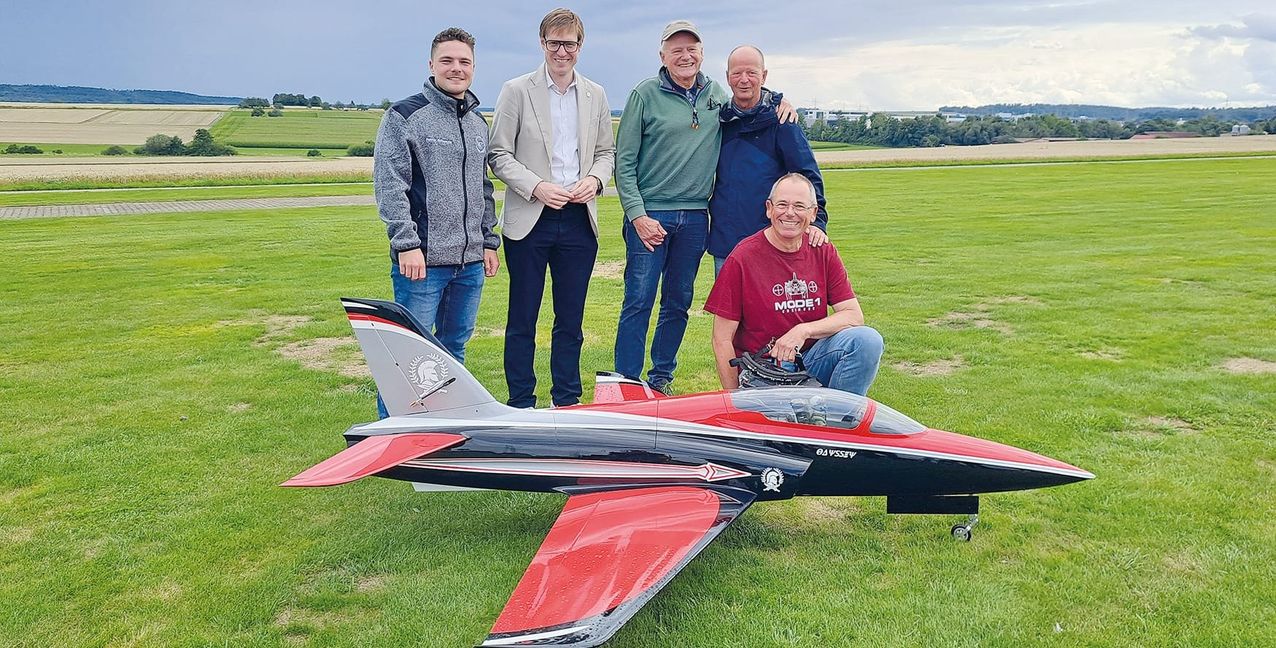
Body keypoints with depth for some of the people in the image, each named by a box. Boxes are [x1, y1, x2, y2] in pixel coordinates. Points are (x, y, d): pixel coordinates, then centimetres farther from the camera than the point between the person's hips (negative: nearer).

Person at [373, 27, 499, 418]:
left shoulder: (478, 124, 16)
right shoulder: (405, 116, -5)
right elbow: (389, 185, -11)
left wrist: (489, 242, 17)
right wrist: (407, 245, -17)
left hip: (471, 262, 7)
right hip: (423, 259, -6)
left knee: (455, 346, 14)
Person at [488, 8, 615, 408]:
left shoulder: (596, 95, 11)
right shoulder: (517, 91, 0)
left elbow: (606, 151, 16)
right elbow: (499, 155, -2)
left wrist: (595, 179, -5)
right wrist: (536, 187, -15)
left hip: (579, 221, 3)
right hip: (529, 221, -3)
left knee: (571, 320, 10)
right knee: (522, 320, 3)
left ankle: (567, 403, 21)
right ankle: (521, 405, 14)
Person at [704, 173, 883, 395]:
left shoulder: (823, 252, 4)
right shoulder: (743, 258, -9)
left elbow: (854, 316, -1)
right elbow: (722, 340, -8)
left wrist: (803, 331, -17)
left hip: (812, 357, 5)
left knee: (868, 340, -20)